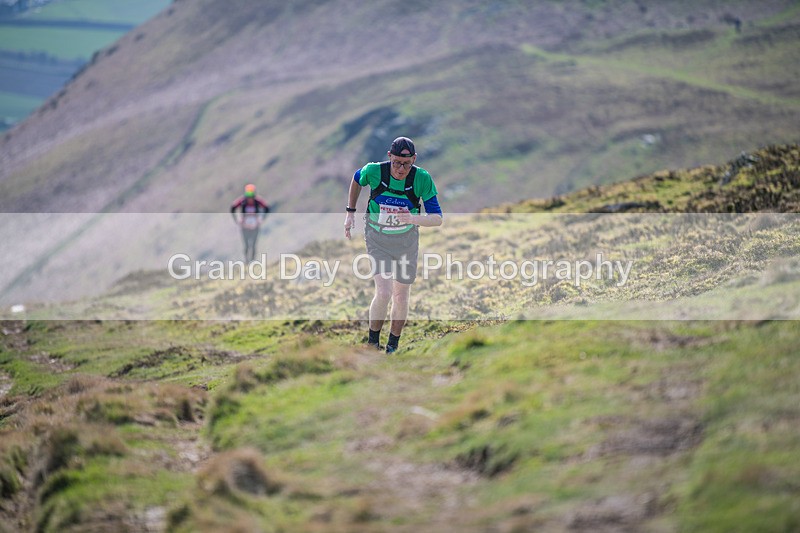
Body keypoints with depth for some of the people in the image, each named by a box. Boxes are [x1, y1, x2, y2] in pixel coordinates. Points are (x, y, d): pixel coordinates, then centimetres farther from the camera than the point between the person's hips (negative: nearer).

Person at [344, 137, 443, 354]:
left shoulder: (422, 179, -20)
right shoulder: (374, 171, -20)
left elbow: (437, 218, -19)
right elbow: (356, 179, 5)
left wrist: (414, 218, -38)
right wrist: (350, 212, 8)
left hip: (406, 241, 2)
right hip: (378, 240, -1)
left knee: (401, 296, 7)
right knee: (384, 292, -16)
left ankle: (392, 347, 28)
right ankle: (373, 343, 5)